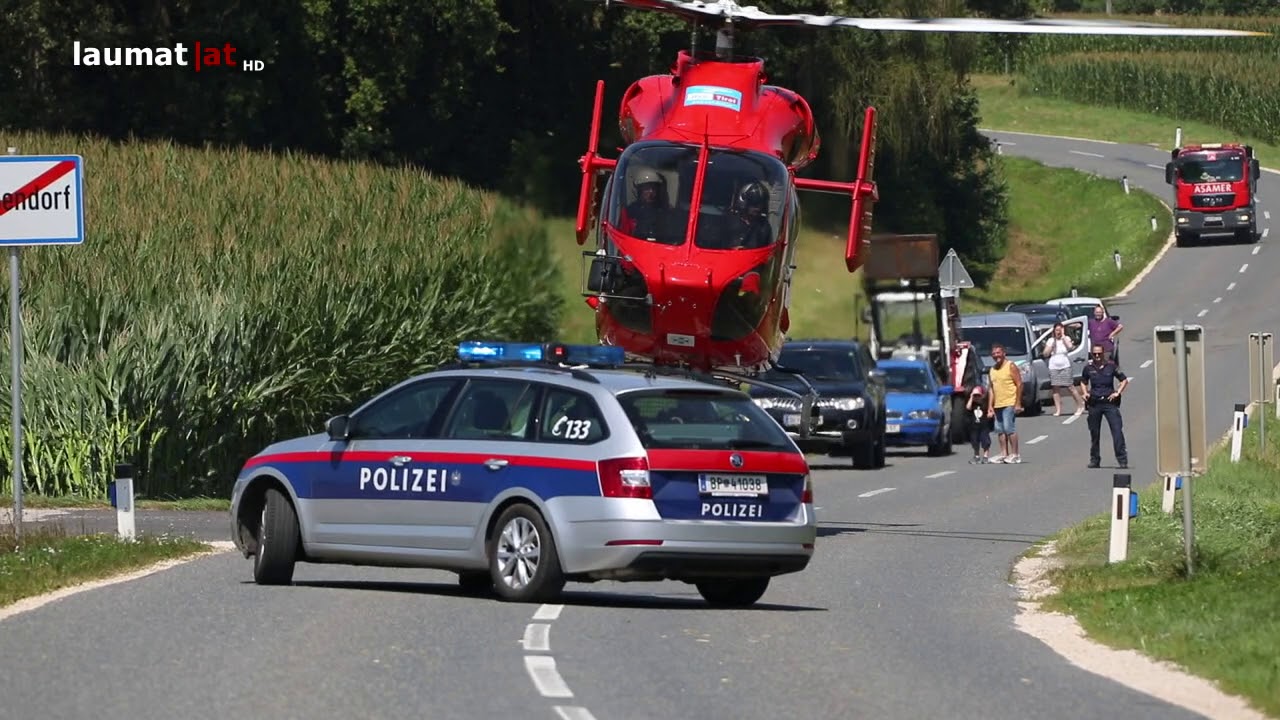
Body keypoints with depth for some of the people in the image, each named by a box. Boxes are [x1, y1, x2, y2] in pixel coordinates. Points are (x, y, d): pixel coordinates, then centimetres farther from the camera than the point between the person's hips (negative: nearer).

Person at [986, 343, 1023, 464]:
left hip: (1009, 403, -7)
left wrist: (1018, 403, -13)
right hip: (997, 404, 7)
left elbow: (1019, 384, -8)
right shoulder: (992, 370, 15)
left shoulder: (1011, 367, -4)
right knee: (999, 429, 6)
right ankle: (1004, 454, 12)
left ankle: (1015, 454, -8)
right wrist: (990, 405, 10)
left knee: (1008, 427, -11)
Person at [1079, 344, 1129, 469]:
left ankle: (1122, 460, -10)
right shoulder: (1089, 368, 5)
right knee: (1094, 433, 8)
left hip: (1109, 402, -2)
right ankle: (1094, 460, 20)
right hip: (1094, 403, 2)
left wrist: (1117, 393, -4)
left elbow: (1124, 380, 7)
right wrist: (1085, 392, 3)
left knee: (1117, 431, -10)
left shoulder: (1111, 366, -1)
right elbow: (1083, 382, 21)